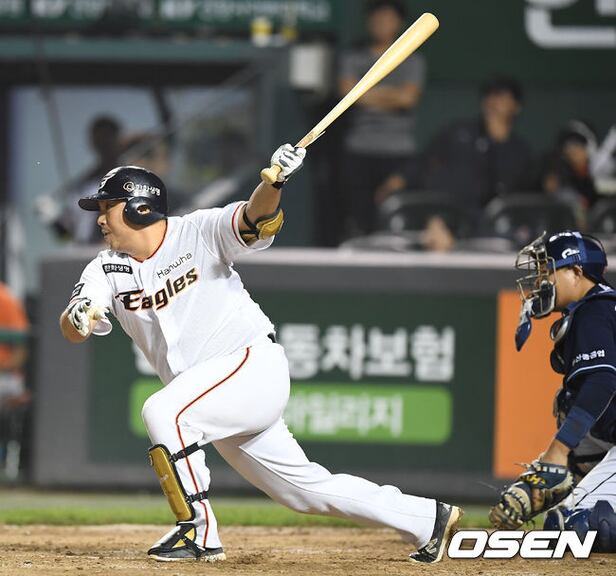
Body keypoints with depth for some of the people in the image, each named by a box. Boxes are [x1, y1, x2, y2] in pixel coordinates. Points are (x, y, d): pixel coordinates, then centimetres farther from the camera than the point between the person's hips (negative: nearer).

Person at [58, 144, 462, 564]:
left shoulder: (199, 233, -8)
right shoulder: (107, 269, 5)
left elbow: (255, 220, -24)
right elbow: (70, 330, -7)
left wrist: (273, 183, -44)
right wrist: (78, 317, -30)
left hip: (255, 362, -7)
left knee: (163, 412, -28)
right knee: (304, 487, 9)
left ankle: (198, 532, -20)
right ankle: (428, 519, 20)